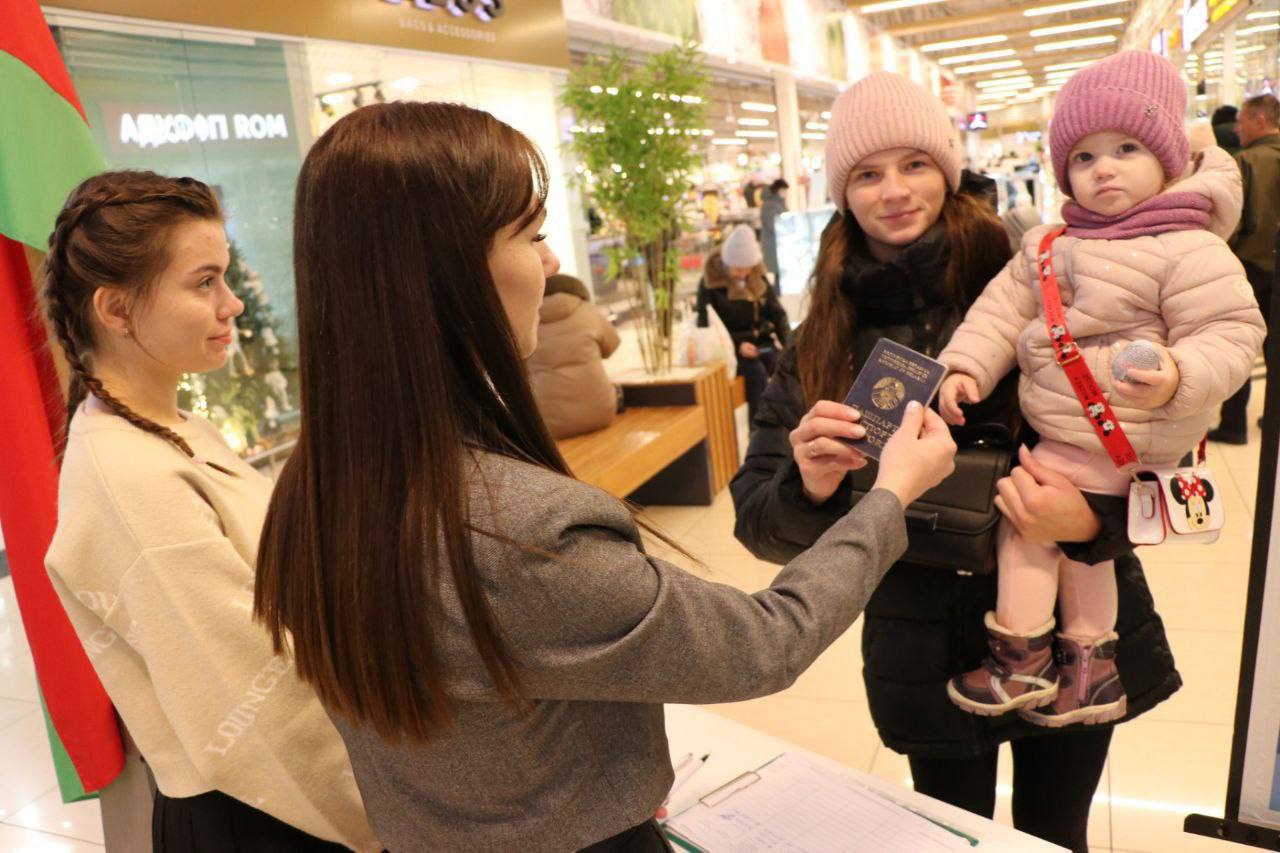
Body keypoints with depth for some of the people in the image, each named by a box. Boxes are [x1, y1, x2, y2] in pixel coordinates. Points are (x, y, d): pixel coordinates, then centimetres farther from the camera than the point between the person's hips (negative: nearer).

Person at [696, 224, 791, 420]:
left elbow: (777, 313, 9)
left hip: (763, 343, 4)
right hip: (731, 349, -4)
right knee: (756, 372, -33)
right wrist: (737, 344, -21)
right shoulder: (710, 283, -7)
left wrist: (788, 343, -9)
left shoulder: (758, 277, 7)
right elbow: (707, 328, -7)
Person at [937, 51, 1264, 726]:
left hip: (1111, 437, -8)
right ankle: (1089, 666, 34)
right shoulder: (1049, 244, 5)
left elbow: (1231, 334, -16)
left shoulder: (1190, 250, -15)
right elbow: (1004, 307, 5)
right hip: (1062, 426, 8)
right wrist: (966, 367, -6)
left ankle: (1020, 659, 7)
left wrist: (1178, 380, -34)